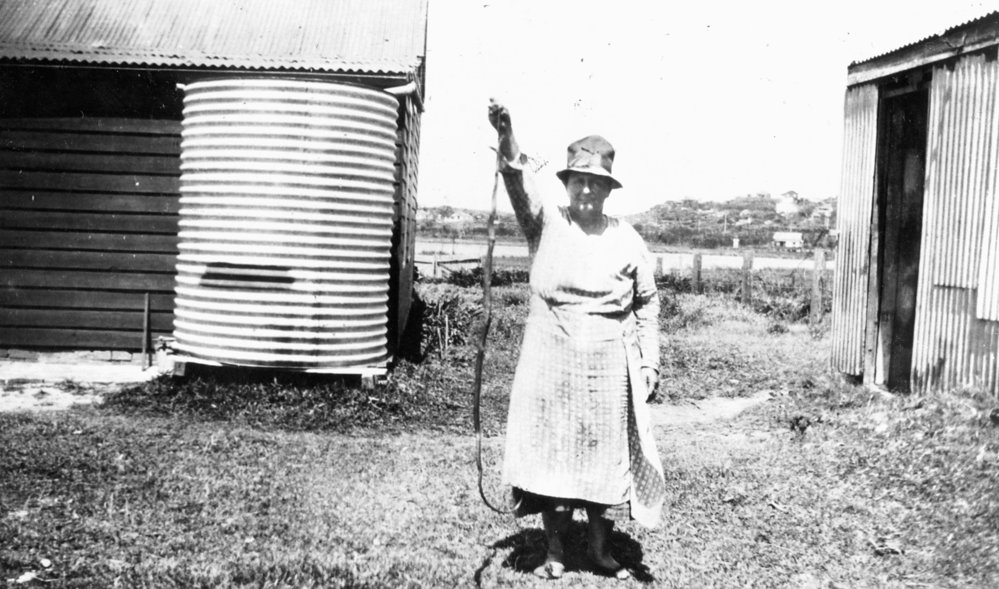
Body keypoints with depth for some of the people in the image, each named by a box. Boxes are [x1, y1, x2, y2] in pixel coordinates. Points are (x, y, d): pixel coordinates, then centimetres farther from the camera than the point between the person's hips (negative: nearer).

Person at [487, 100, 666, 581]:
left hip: (608, 366, 1)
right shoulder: (546, 224, 0)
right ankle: (554, 552, 18)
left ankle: (600, 549, 23)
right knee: (551, 451, 4)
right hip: (551, 362, 0)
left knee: (607, 453, 6)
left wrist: (649, 363, 5)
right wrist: (505, 137, -37)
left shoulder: (628, 241, 3)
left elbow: (647, 305, 10)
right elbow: (520, 182, -19)